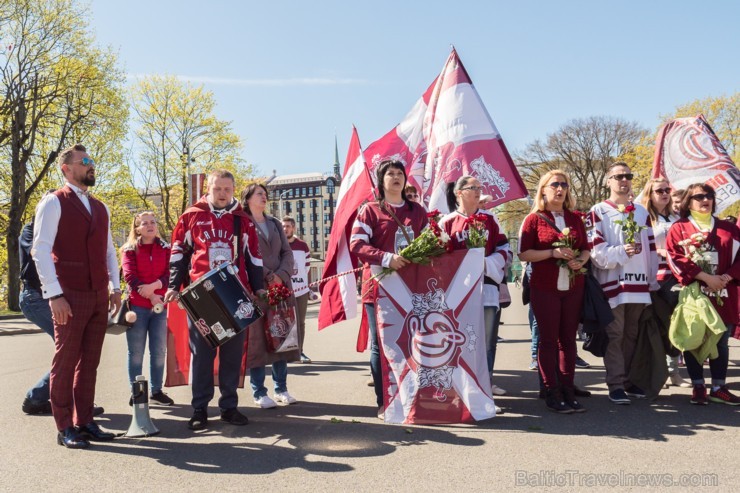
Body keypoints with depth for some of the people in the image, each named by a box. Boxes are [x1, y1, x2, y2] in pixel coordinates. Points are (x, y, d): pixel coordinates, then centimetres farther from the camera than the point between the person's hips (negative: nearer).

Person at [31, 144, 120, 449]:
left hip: (99, 295, 6)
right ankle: (65, 428, 10)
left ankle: (85, 422, 18)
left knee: (89, 362, 10)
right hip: (70, 296, -6)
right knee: (65, 362, 1)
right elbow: (40, 250, -9)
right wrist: (54, 294, -15)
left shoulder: (100, 208, 17)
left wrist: (115, 288, 13)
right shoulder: (54, 203, -3)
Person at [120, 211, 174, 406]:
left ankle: (157, 390, 18)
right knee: (136, 352, 2)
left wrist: (154, 286, -19)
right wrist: (150, 296, -16)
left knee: (159, 351, 7)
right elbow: (130, 276, -8)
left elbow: (169, 273, -1)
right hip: (137, 306, -2)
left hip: (160, 306, 3)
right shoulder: (129, 249, 3)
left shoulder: (165, 249, 10)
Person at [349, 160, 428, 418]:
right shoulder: (370, 210, 3)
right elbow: (356, 244, -7)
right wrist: (387, 258, -20)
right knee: (380, 345, 1)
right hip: (379, 287, -3)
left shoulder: (418, 211, 15)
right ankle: (383, 403, 9)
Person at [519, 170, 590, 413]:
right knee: (548, 339, 2)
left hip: (573, 287, 4)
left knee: (569, 338, 7)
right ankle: (552, 393, 8)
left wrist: (580, 260, -7)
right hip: (544, 288, -4)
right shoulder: (534, 219, 0)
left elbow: (586, 249, 15)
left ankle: (568, 390, 14)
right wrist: (553, 252, -17)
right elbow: (524, 253, -6)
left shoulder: (575, 219, 13)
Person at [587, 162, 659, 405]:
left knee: (632, 335, 12)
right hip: (612, 283, -5)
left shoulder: (642, 212, 17)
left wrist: (653, 280, 10)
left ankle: (630, 380, 21)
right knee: (614, 336, -2)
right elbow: (596, 250, -8)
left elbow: (651, 248, 16)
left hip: (639, 284, 5)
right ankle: (616, 384, 3)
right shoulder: (598, 212, 0)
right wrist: (621, 252, -22)